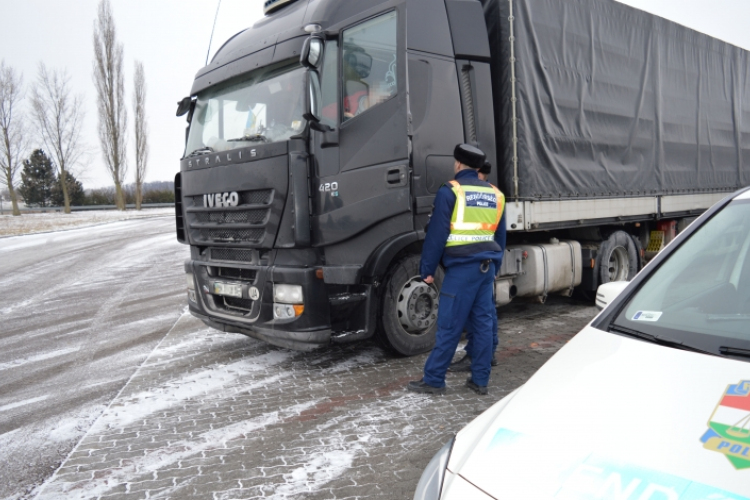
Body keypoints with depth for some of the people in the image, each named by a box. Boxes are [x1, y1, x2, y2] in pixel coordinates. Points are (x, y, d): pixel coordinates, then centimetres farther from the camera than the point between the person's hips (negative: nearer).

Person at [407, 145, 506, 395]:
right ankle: (480, 380, 15)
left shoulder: (450, 191, -5)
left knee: (449, 326, -2)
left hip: (461, 267, -6)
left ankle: (433, 380, 6)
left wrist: (427, 269, -1)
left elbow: (437, 233, -7)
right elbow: (500, 236, 18)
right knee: (483, 323, 9)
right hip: (486, 266, 6)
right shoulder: (495, 194, 14)